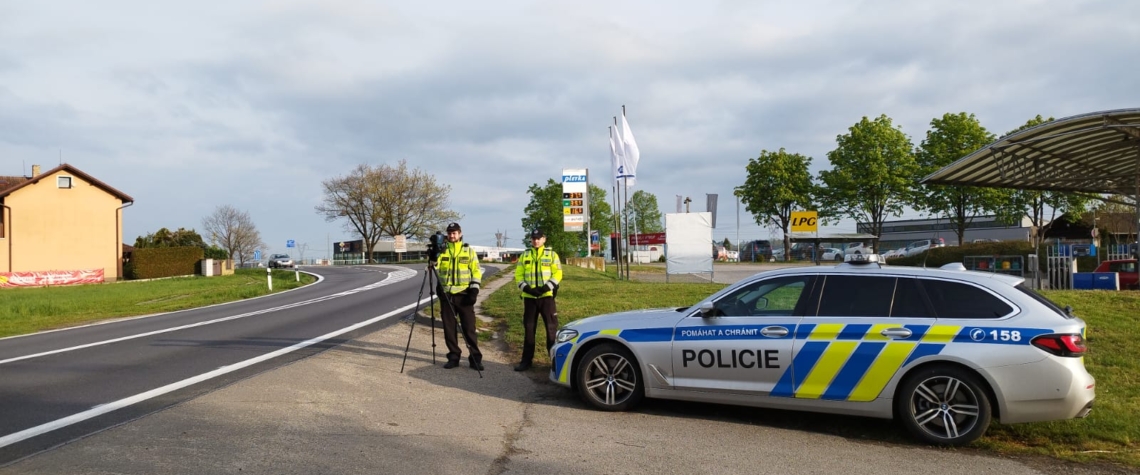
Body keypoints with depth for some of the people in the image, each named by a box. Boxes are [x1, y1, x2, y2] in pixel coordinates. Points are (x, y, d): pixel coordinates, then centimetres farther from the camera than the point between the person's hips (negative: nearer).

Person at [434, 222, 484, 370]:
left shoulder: (469, 250, 4)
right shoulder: (442, 250, 9)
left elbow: (476, 271, 2)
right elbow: (436, 268, 0)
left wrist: (474, 289, -7)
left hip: (464, 294, -2)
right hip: (446, 294, 2)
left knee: (469, 327, -2)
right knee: (449, 327, 5)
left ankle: (475, 358, 2)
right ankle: (453, 356, 15)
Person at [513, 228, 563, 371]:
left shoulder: (552, 254, 3)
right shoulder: (524, 256, 11)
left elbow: (557, 274, -4)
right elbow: (518, 274, 7)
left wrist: (547, 287, -17)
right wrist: (525, 287, -11)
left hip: (546, 296, -2)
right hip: (529, 297, 3)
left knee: (551, 327, -2)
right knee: (528, 328, 7)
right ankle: (526, 360, 14)